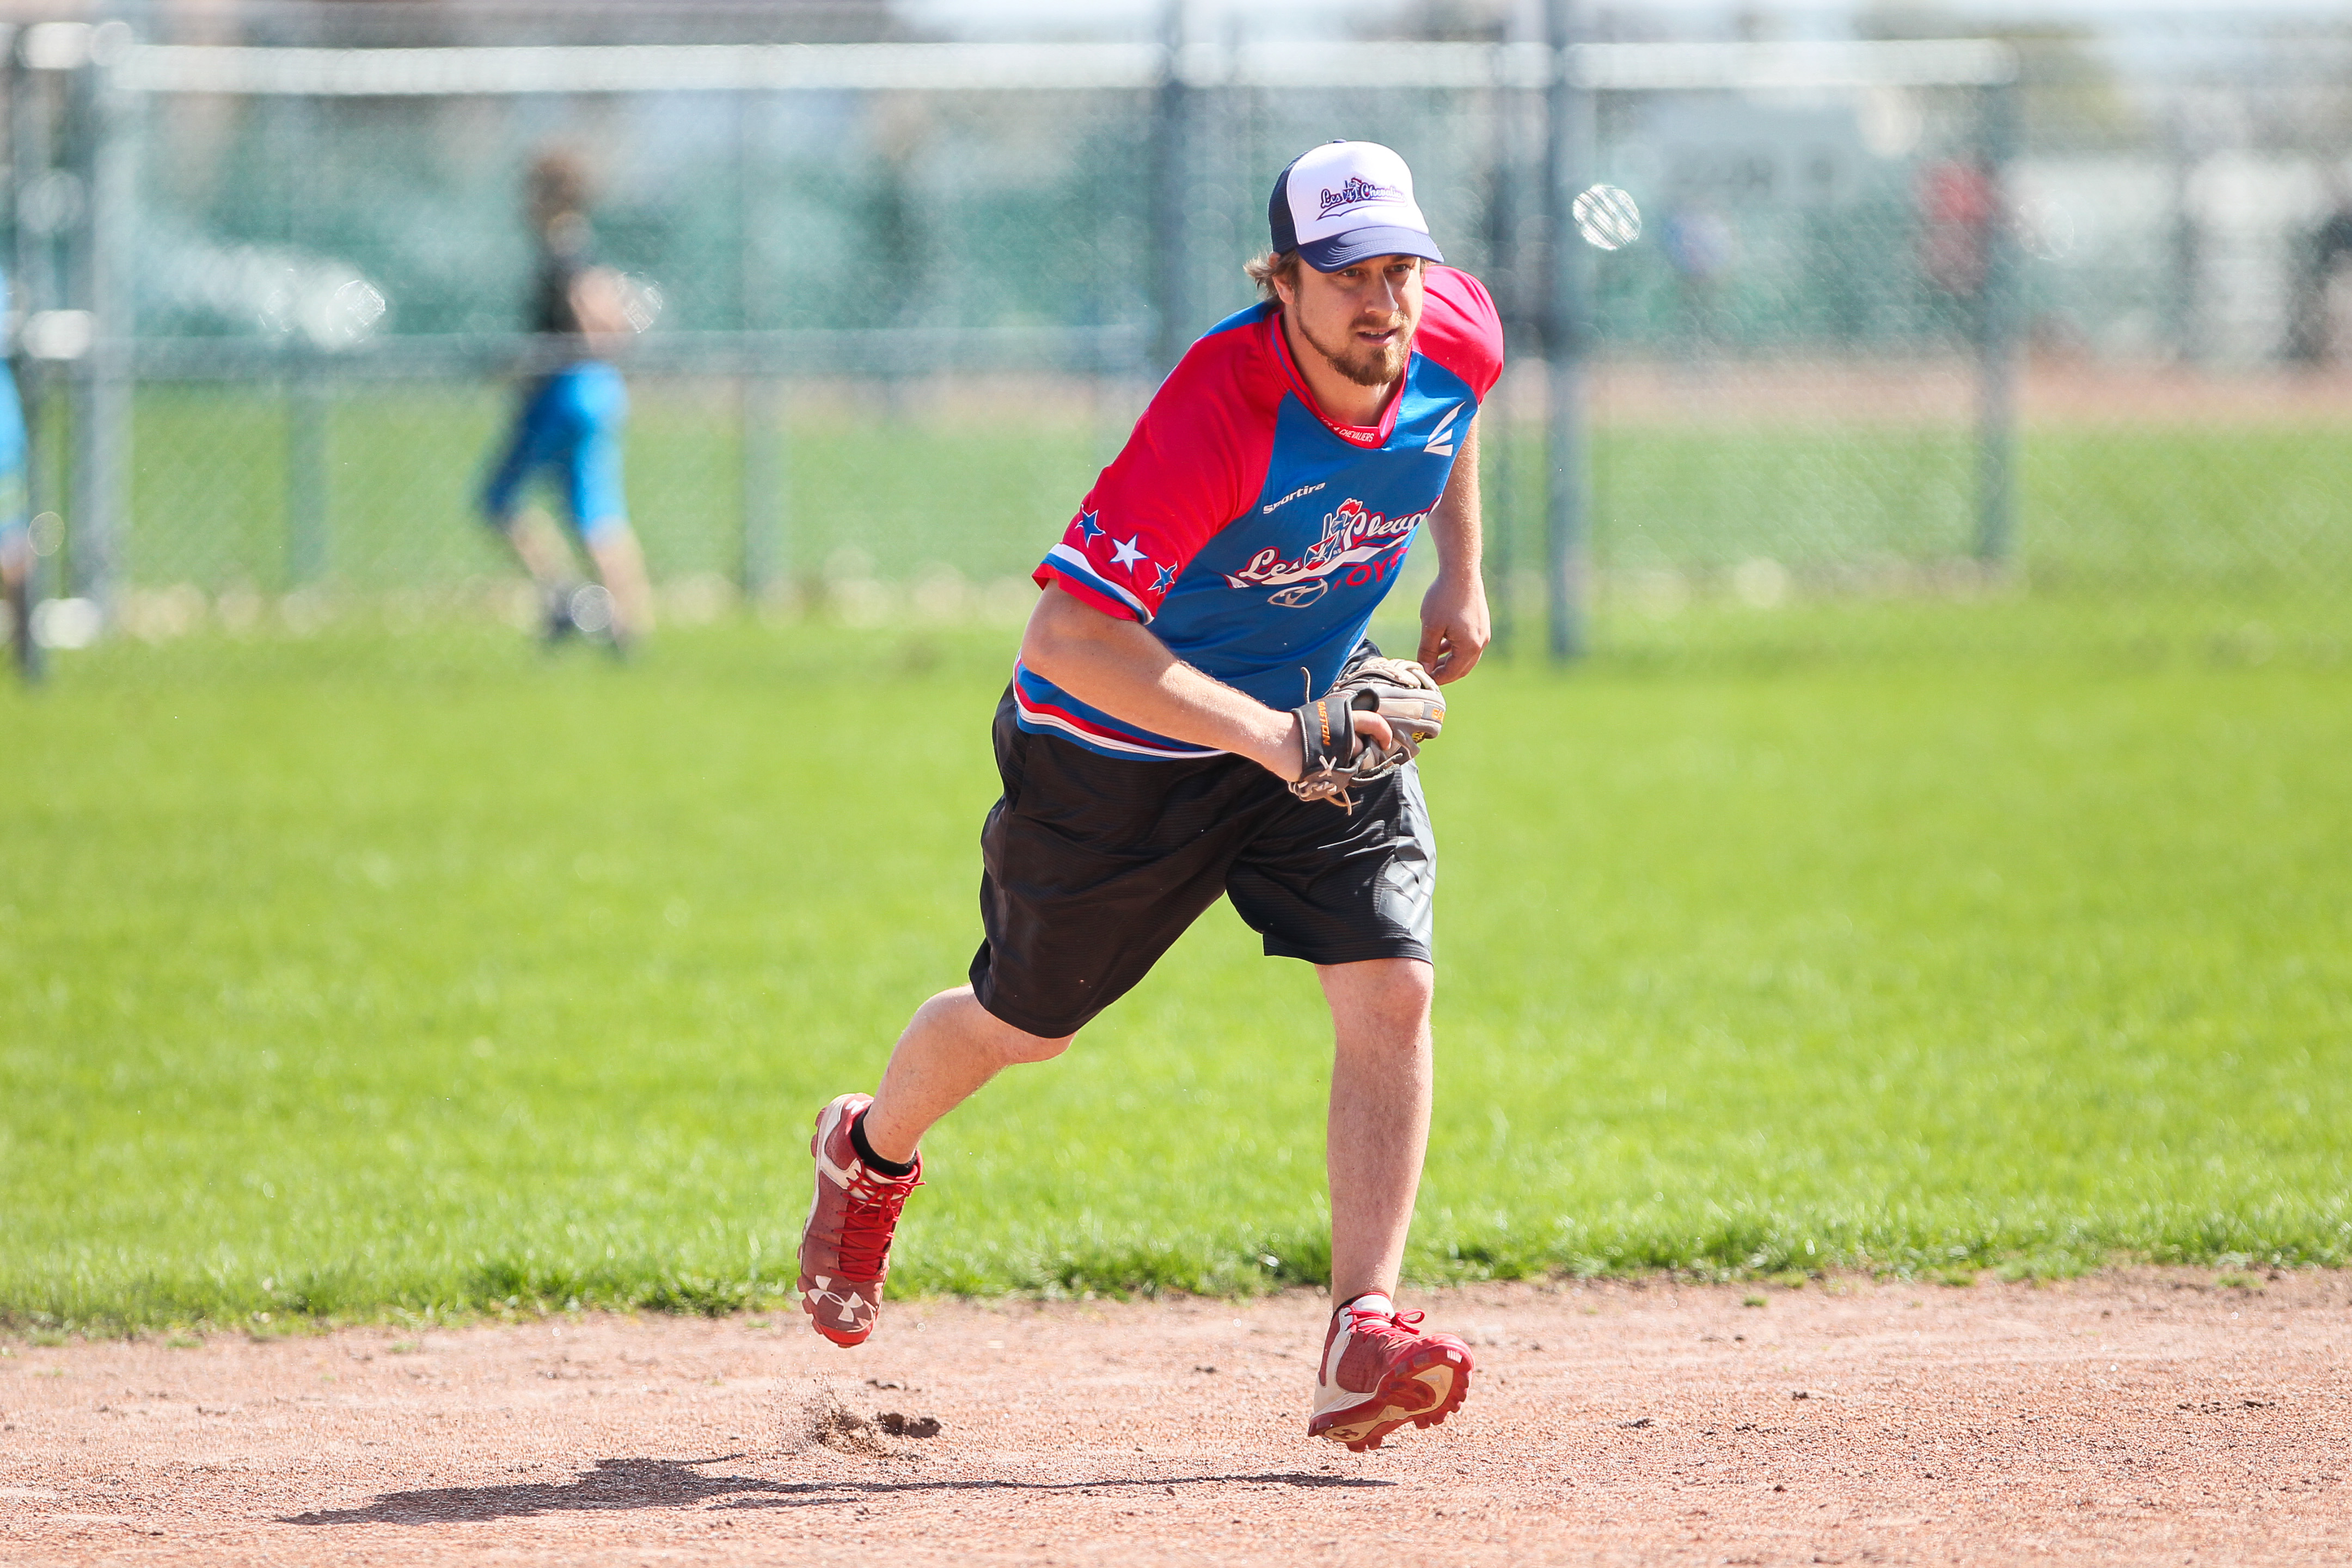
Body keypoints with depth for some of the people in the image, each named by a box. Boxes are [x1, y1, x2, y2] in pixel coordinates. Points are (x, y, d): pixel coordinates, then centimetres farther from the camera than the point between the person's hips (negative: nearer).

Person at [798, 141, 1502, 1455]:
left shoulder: (1459, 332, -17)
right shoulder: (1219, 412, -37)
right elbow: (1068, 637, -41)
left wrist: (1462, 572, 5)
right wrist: (1266, 738, -46)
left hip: (1326, 711, 4)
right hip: (1119, 741, -4)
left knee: (1392, 990, -15)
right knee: (1028, 1022, 14)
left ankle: (1365, 1340, -15)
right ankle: (871, 1159, 47)